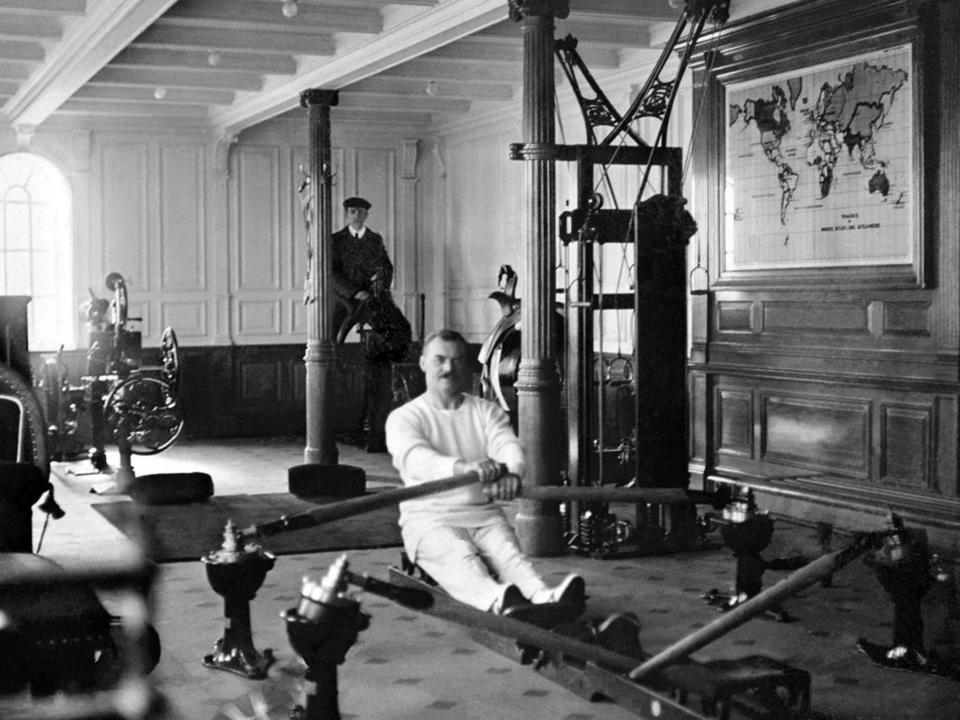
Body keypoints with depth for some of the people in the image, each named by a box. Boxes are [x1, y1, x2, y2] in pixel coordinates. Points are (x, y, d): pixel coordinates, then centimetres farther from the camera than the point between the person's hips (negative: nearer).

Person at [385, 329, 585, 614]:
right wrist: (460, 467, -42)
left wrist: (512, 472, -33)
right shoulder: (404, 417, 4)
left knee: (508, 552, -29)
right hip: (429, 517, -3)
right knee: (459, 557, -34)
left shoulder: (487, 411, 16)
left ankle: (544, 596, -58)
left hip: (484, 515, 3)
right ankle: (496, 599, -65)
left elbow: (508, 444, -6)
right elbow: (414, 457, -19)